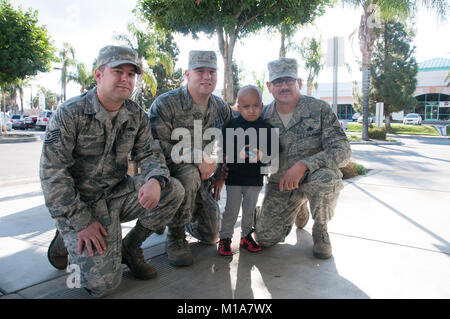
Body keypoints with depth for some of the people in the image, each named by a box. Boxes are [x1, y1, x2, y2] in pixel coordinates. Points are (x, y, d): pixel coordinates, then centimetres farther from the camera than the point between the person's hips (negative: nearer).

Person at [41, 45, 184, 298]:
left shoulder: (136, 114, 1)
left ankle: (130, 247, 3)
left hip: (119, 193, 5)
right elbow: (52, 172, -16)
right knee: (103, 283, -14)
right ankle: (67, 239, 16)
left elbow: (149, 152, 1)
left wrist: (155, 180, -25)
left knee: (173, 190, -17)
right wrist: (81, 222, -20)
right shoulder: (70, 113, -14)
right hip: (80, 202, -5)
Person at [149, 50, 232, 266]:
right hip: (168, 173, -5)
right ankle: (175, 238, -18)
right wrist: (198, 157, -32)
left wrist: (219, 174, 2)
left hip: (201, 179, 5)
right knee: (189, 172, -40)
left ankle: (187, 216, 39)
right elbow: (157, 146, -25)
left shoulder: (222, 108, 1)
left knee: (210, 236, 5)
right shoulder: (165, 103, -17)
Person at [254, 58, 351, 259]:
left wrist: (303, 165, -35)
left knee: (325, 175, -38)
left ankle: (321, 231, -7)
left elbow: (342, 151, -22)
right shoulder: (263, 116, -4)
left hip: (315, 178, -3)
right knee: (265, 238, -5)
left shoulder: (319, 109, -14)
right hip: (280, 184, 3)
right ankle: (299, 208, 27)